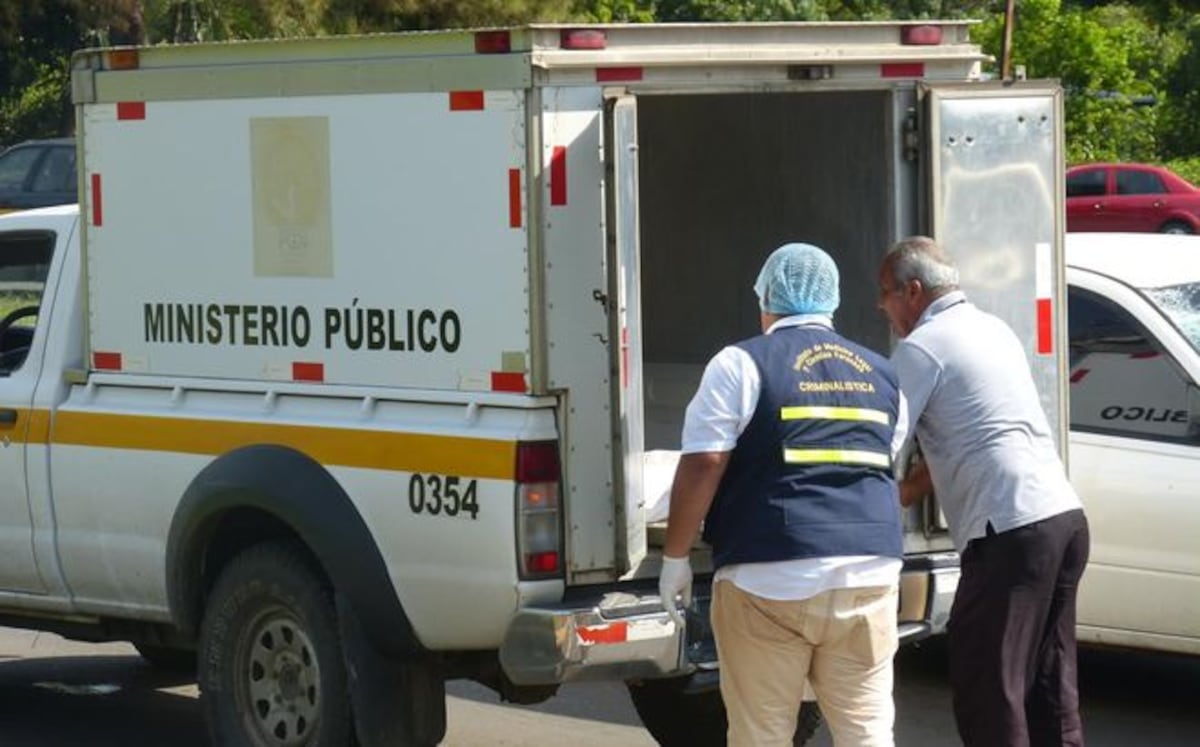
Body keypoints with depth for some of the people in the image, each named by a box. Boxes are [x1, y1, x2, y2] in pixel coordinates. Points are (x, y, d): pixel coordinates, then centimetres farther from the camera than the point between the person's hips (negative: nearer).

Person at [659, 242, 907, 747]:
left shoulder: (742, 364, -1)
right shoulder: (880, 374, 15)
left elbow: (702, 465, -7)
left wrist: (675, 557, 1)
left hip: (771, 580, -4)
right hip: (868, 574, 4)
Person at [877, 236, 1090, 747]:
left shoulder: (921, 347, -5)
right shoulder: (993, 329, 22)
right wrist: (903, 494, 26)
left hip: (1011, 532, -9)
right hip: (1064, 516, 9)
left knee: (987, 688, -5)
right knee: (1049, 685, 12)